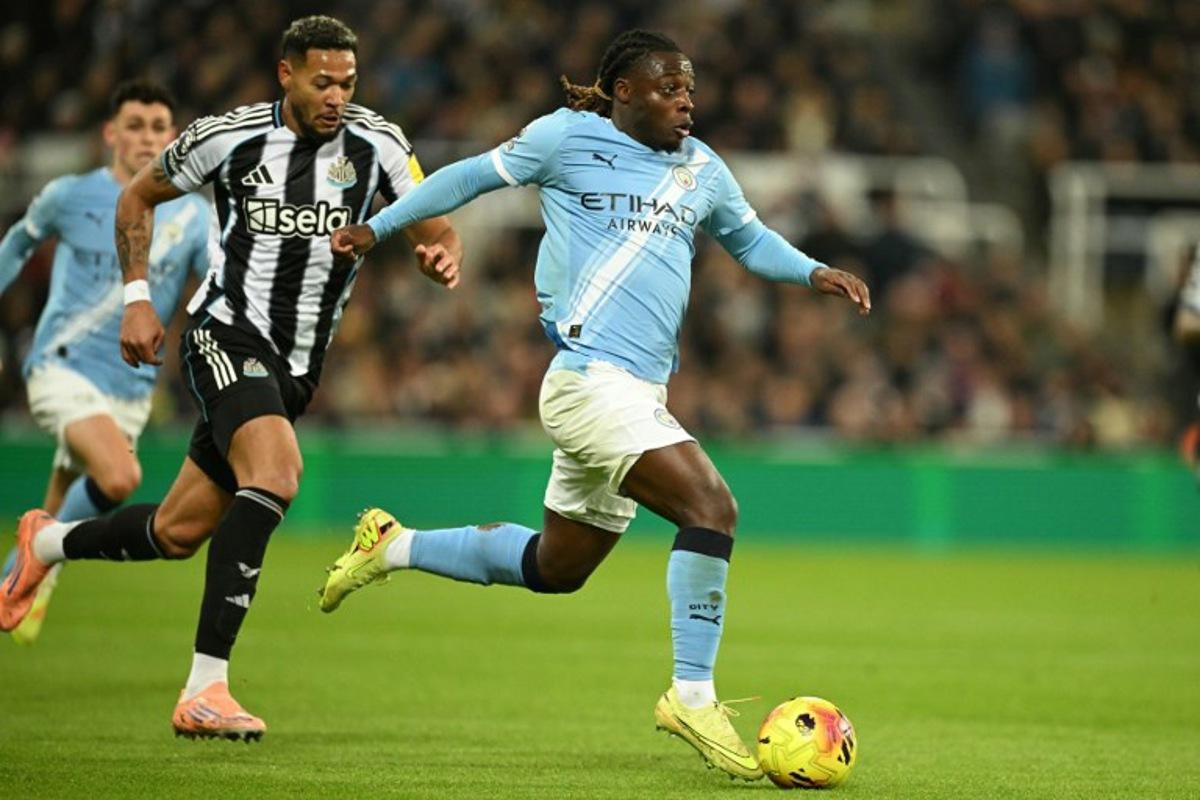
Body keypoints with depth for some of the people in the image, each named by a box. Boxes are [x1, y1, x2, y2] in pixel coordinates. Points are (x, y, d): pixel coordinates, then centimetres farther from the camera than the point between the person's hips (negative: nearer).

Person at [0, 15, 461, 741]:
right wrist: (138, 298, -1)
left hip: (298, 366, 5)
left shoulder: (375, 143, -3)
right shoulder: (227, 137, -7)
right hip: (227, 333, -5)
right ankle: (206, 688, -33)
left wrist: (444, 256, -28)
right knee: (275, 472, -32)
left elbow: (437, 230, -3)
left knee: (177, 534, 9)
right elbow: (137, 199, 8)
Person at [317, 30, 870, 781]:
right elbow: (475, 175, 10)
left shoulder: (702, 169, 15)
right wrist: (378, 227, 13)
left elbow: (751, 239, 30)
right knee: (712, 507, -23)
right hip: (591, 377, -8)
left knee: (553, 568, 19)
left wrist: (814, 272, 12)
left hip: (640, 395, 8)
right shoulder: (569, 138, -2)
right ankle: (693, 696, -17)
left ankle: (391, 546, 38)